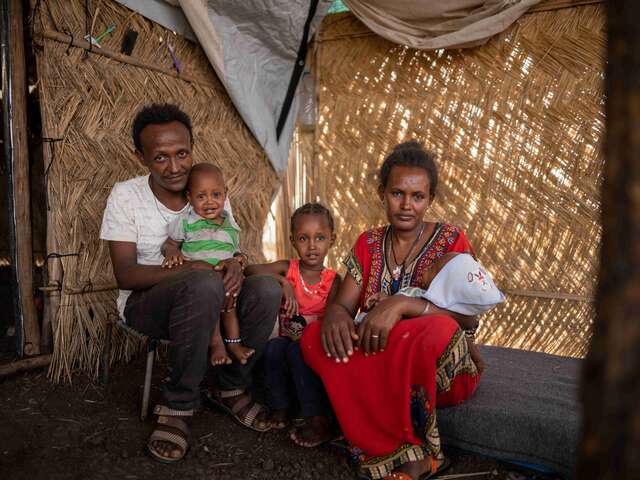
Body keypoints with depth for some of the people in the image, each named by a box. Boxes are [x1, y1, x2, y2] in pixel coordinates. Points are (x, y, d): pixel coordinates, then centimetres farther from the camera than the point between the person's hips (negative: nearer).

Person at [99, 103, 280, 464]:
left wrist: (235, 264, -23)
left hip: (202, 301, 4)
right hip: (146, 302, -4)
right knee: (204, 285, -37)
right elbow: (125, 274, -15)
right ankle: (179, 405, -18)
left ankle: (231, 387, -2)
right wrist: (189, 270, -31)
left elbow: (232, 250, 4)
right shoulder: (126, 195, -9)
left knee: (267, 289, -24)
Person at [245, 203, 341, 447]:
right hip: (288, 339, 2)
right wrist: (283, 282, -25)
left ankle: (317, 420, -26)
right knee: (273, 346, -31)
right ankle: (280, 407, -9)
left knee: (297, 350, -34)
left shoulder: (333, 280, -3)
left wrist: (308, 335, -26)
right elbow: (251, 269, -14)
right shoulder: (288, 268, 1)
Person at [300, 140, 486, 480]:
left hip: (444, 370, -4)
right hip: (383, 364, 4)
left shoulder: (450, 241, -5)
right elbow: (342, 305, -1)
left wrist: (402, 304, -32)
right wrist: (335, 316, -27)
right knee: (314, 336, -21)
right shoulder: (368, 244, 6)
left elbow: (468, 319, -16)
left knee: (437, 330, -38)